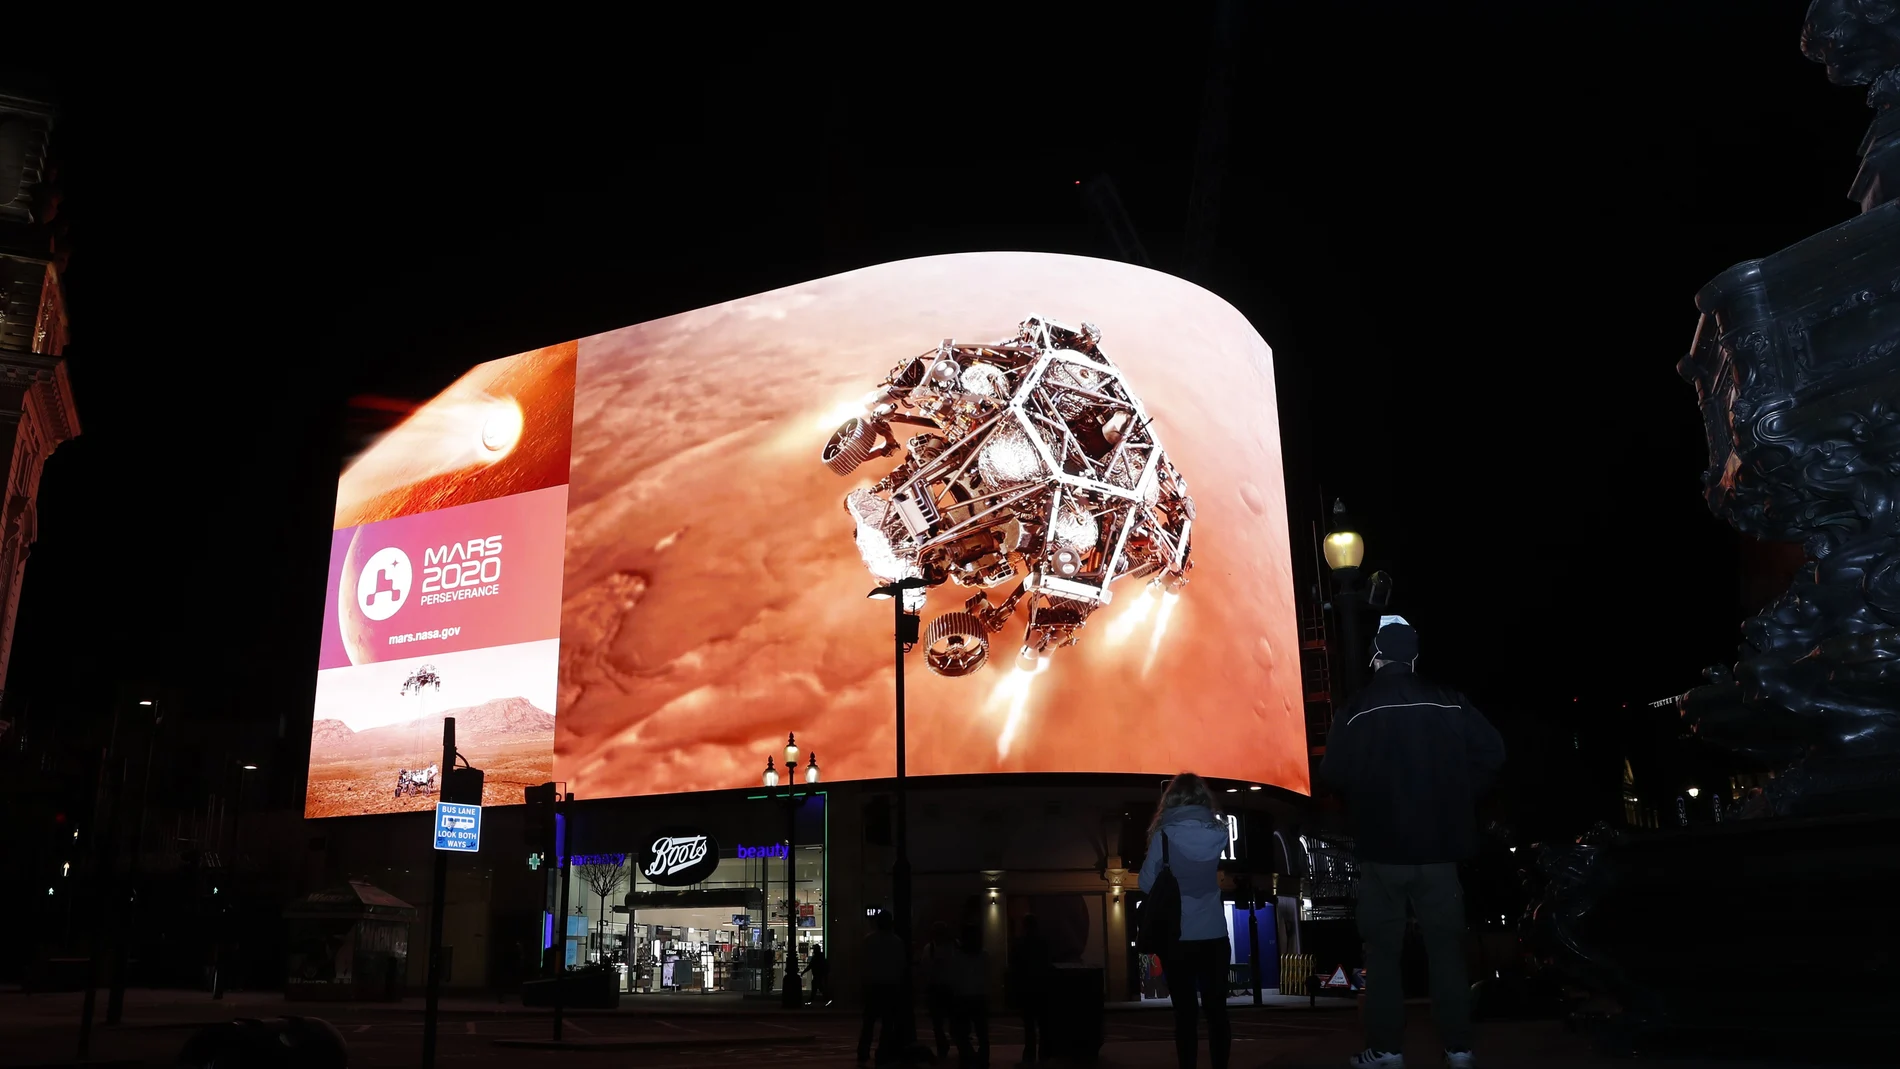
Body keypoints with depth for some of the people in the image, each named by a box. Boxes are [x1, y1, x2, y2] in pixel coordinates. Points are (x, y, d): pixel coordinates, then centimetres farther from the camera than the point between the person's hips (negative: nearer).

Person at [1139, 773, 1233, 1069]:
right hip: (1214, 936, 2)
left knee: (1185, 1013, 6)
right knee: (1217, 1012, 9)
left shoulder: (1164, 835, -10)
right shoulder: (1218, 833, -2)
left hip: (1177, 938, -2)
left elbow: (1148, 884, -4)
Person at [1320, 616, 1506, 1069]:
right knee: (1446, 948, 11)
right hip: (1438, 846, 2)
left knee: (1383, 951, 7)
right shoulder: (1449, 703, -2)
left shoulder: (1356, 711, -7)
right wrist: (1459, 797, 7)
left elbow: (1333, 774, -7)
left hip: (1381, 848, -2)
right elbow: (1492, 753, -6)